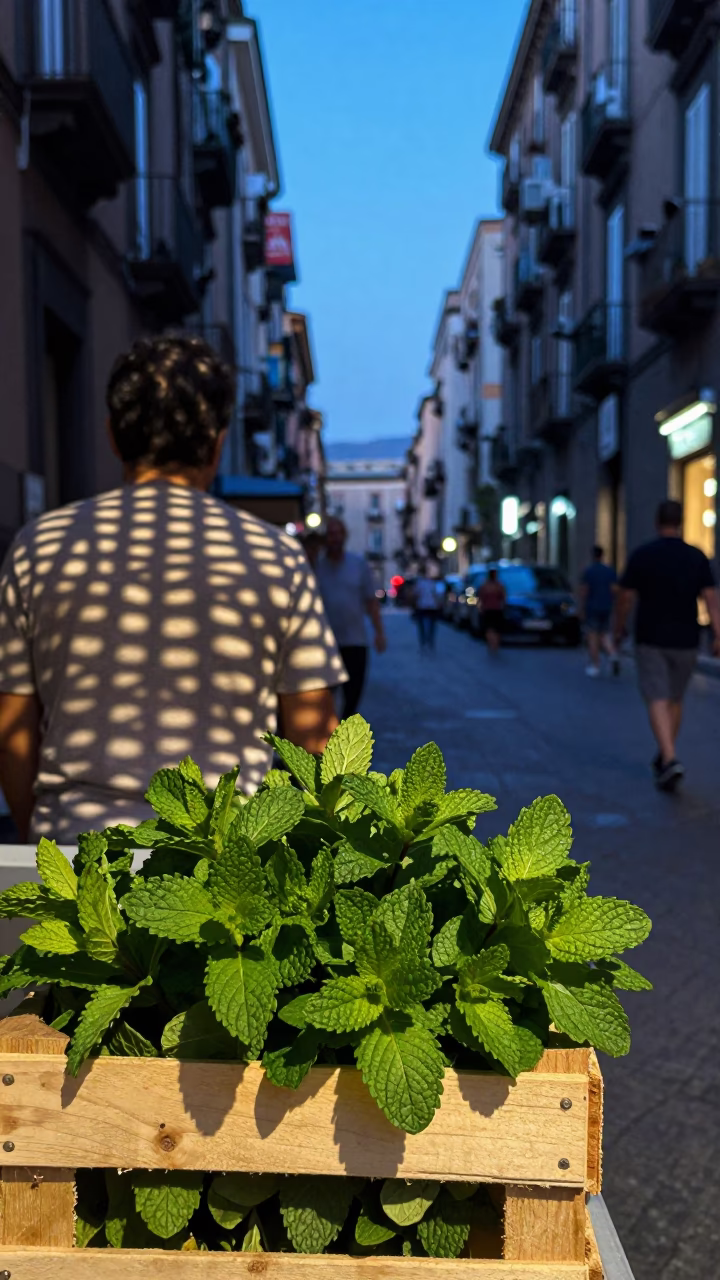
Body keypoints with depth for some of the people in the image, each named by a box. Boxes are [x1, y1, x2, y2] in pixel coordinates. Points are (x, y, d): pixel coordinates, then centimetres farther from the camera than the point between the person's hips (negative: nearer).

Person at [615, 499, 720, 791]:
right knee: (675, 699, 18)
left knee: (658, 701, -5)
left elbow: (626, 597, -2)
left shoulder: (641, 555, -6)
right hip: (685, 641, 3)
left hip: (650, 640, -3)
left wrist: (618, 628, 13)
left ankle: (670, 760, -23)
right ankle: (664, 757, 29)